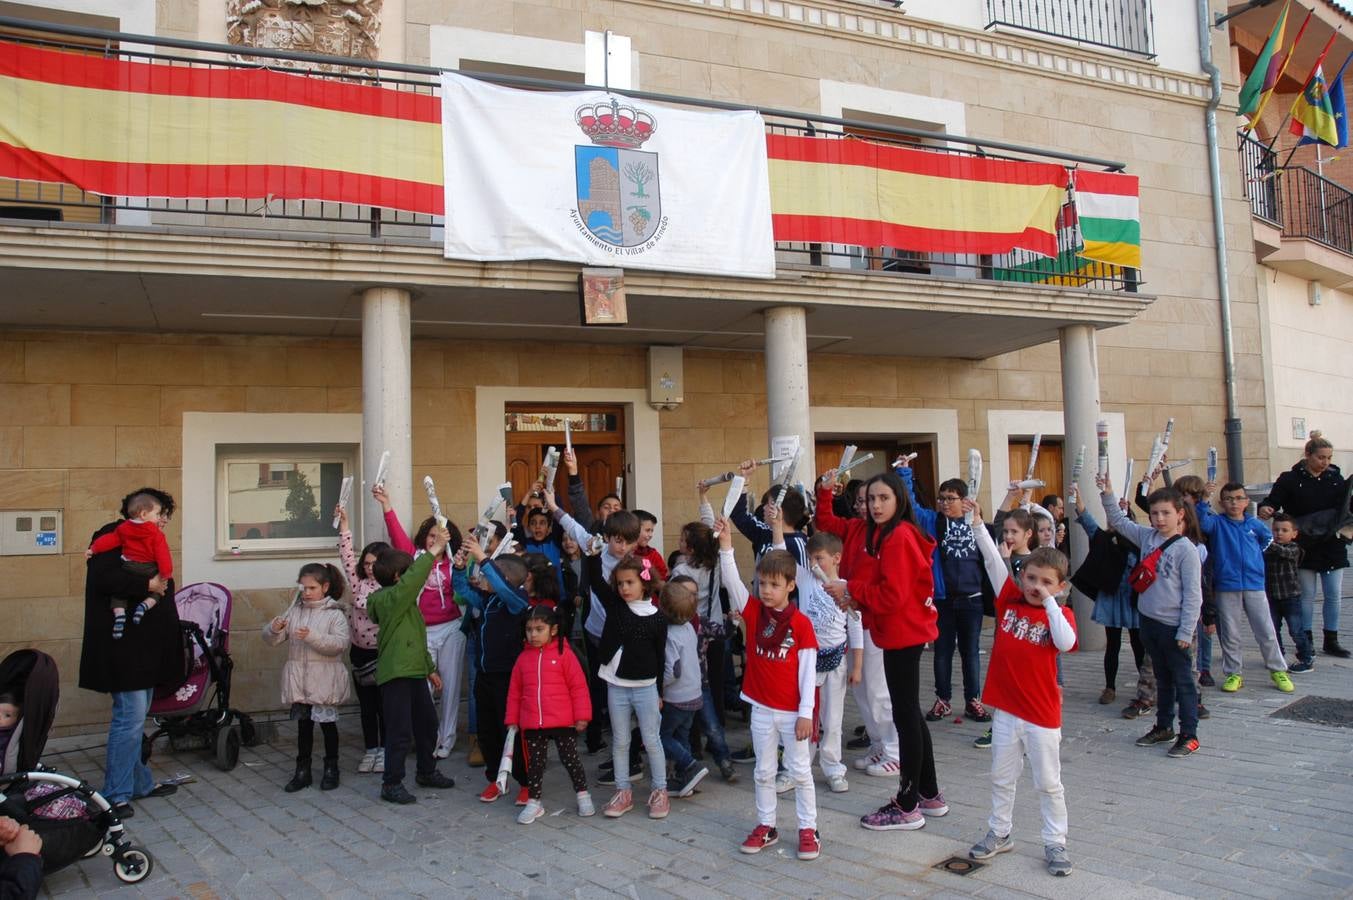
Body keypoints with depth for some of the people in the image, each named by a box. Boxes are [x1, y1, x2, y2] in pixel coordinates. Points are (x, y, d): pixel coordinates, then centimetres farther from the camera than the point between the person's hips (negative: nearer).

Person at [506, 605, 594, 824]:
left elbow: (578, 687, -6)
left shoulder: (564, 654, -7)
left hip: (563, 722, -3)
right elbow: (514, 692, 11)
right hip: (532, 724, 4)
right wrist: (512, 720, 11)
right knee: (535, 763, 12)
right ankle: (533, 802, 25)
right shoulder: (523, 658, 5)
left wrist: (581, 716, -8)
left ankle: (583, 794, 24)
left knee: (570, 759, 5)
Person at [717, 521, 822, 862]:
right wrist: (726, 546, -29)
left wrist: (805, 713, -12)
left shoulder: (801, 623, -11)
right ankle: (766, 826, 27)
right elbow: (732, 581, -17)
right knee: (764, 771, 14)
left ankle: (808, 829, 21)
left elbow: (808, 670, -10)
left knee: (800, 771, 9)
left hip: (793, 711, -3)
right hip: (761, 709, 3)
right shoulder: (753, 611, -2)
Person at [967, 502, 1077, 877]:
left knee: (1048, 782, 10)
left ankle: (1055, 843, 25)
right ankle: (999, 833, 32)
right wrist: (977, 524, -16)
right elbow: (993, 562, -8)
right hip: (1005, 709, 3)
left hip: (1042, 714, -3)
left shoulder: (1061, 614, -7)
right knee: (1002, 777, 17)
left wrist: (1049, 602, -24)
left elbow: (1066, 642, -28)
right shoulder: (1010, 600, 0)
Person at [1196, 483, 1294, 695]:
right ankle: (1233, 674, 17)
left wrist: (1254, 555, 16)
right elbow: (1201, 521, -24)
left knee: (1266, 632, 6)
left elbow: (1268, 538, 27)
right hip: (1226, 586, -2)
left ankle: (1278, 670, 21)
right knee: (1229, 633, 6)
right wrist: (1204, 499, -37)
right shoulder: (1217, 523, -2)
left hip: (1254, 584, 2)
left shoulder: (1254, 524, 6)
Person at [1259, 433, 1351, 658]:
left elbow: (1346, 507, 9)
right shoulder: (1291, 479, -6)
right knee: (1306, 595, 4)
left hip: (1331, 546, 3)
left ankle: (1331, 642, 18)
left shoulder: (1336, 479, 5)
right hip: (1304, 547, -3)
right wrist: (1265, 509, -32)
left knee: (1333, 595, 7)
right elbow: (1273, 501, -11)